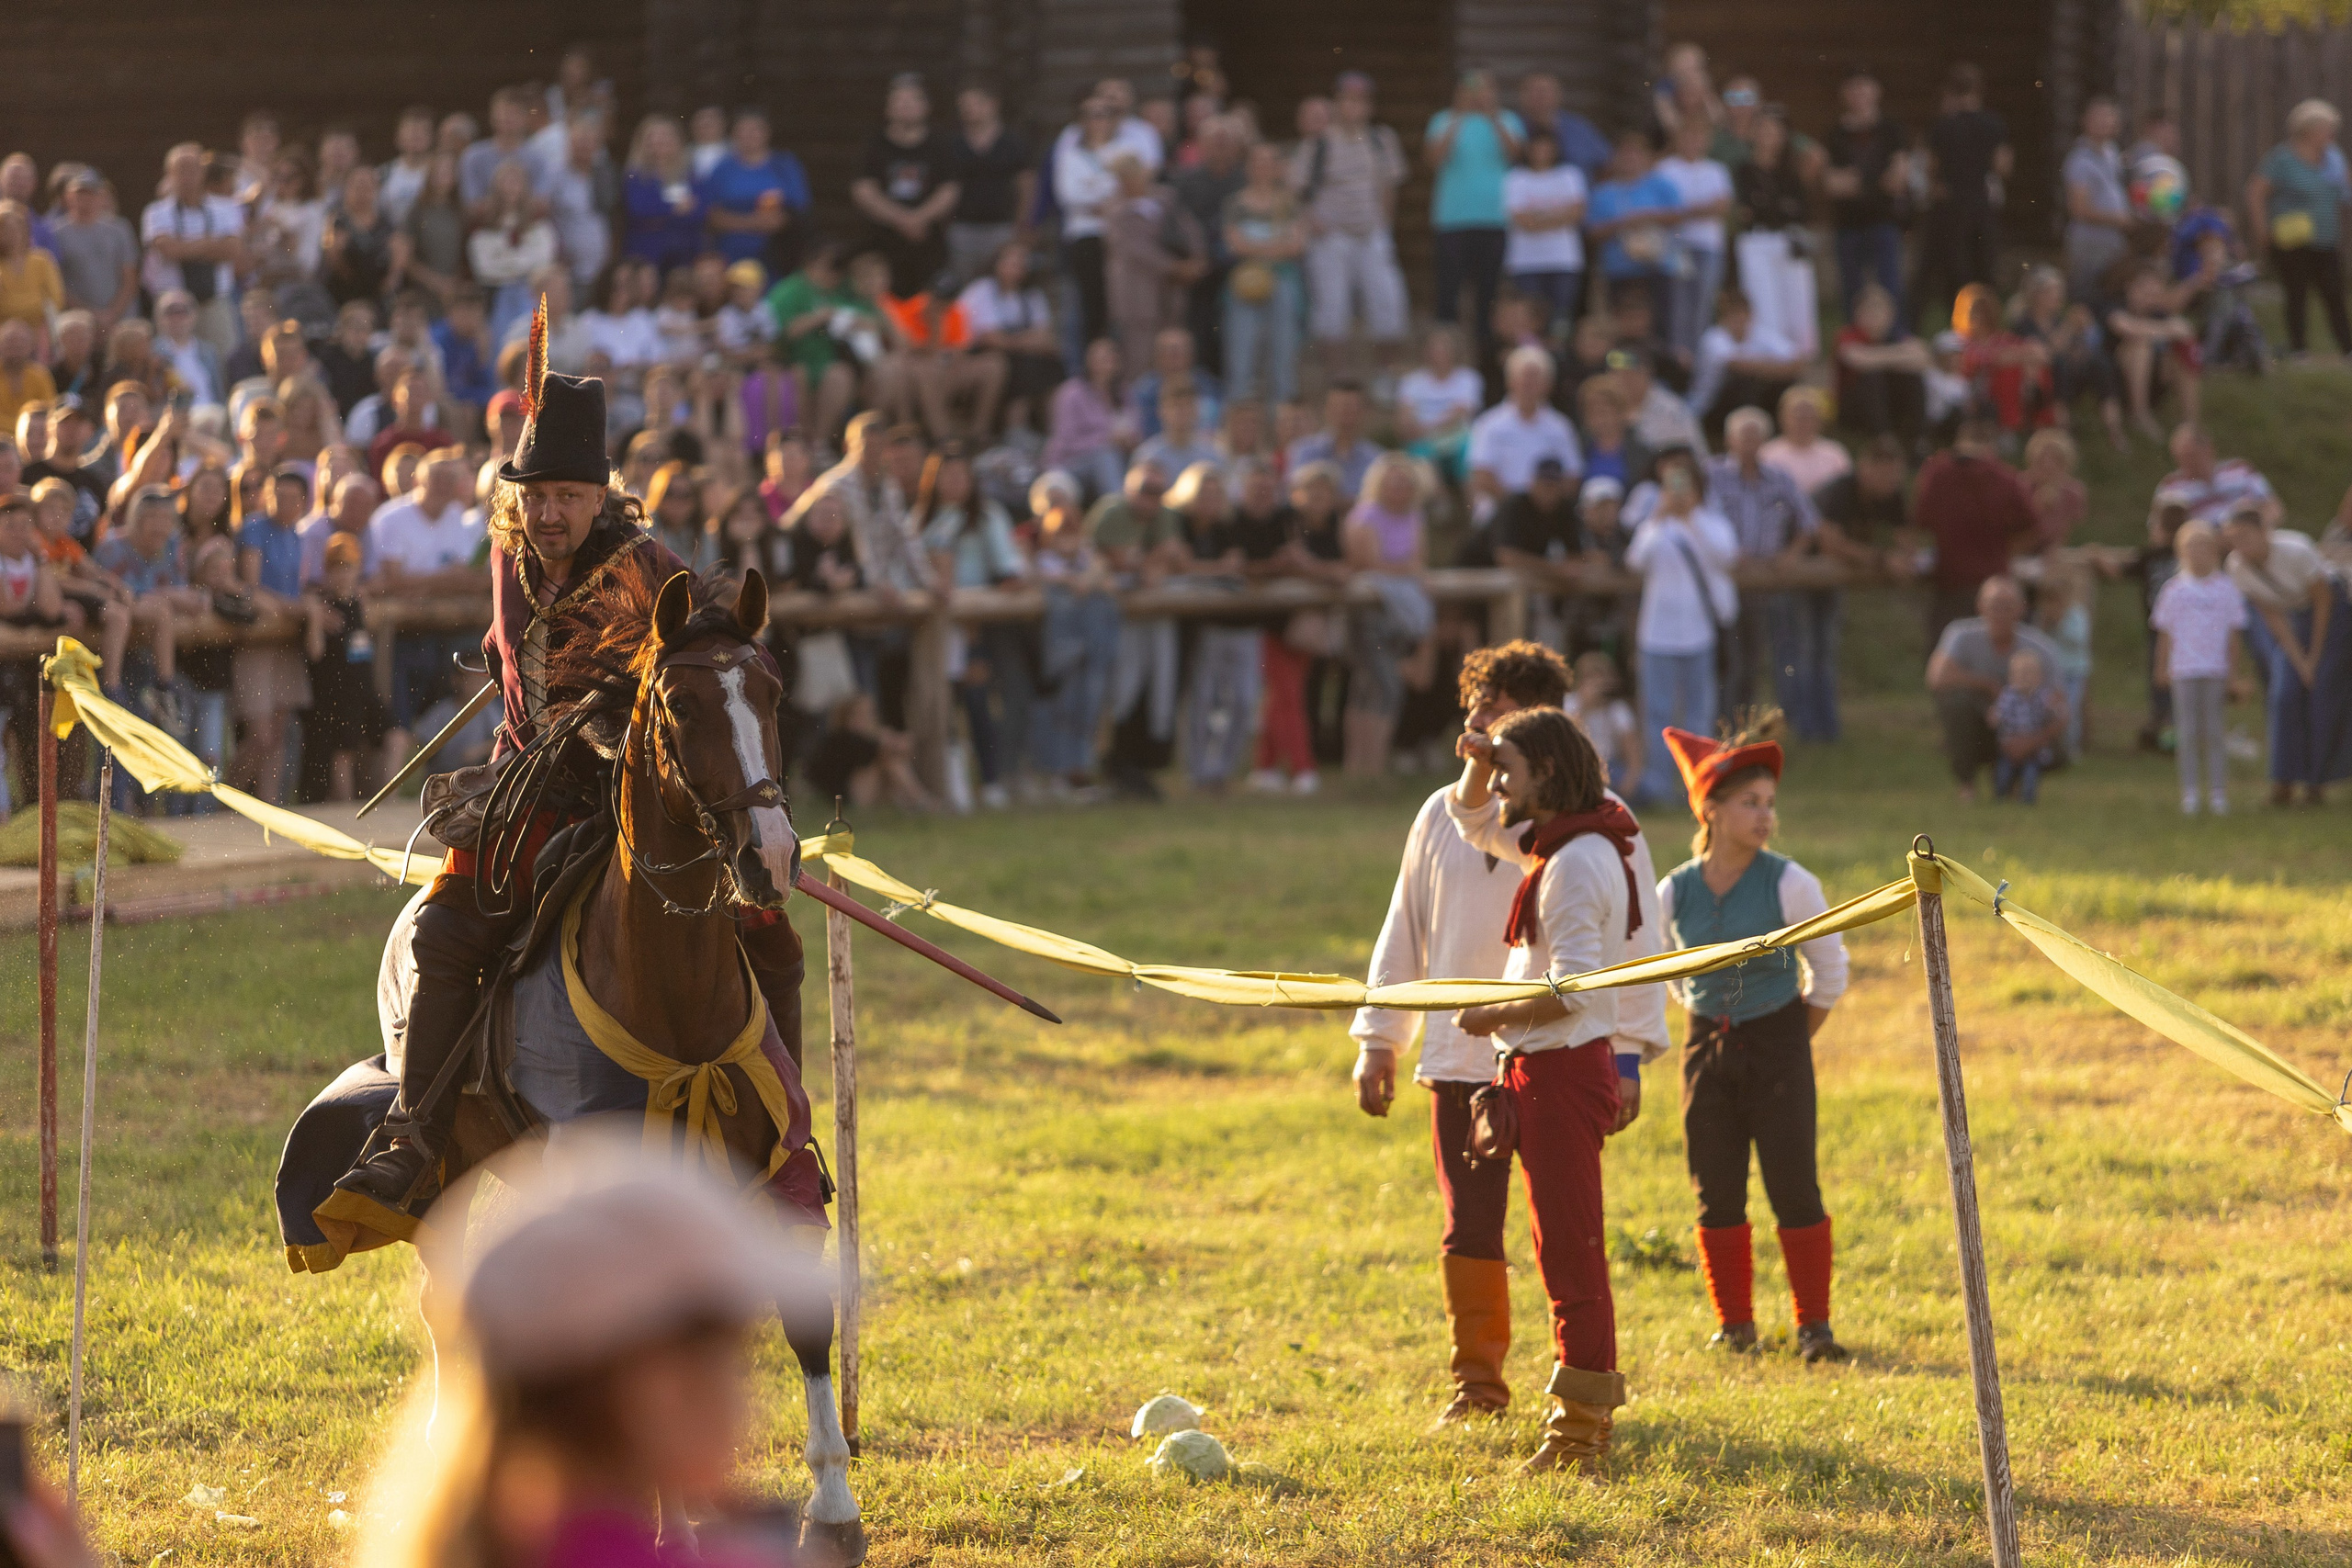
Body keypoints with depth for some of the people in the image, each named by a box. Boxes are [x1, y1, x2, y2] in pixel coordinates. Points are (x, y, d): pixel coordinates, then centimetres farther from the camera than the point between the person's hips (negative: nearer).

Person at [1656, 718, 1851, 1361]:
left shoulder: (1791, 885, -9)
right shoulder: (1673, 892, -2)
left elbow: (1828, 969, 2)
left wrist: (1796, 1036, 7)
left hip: (1777, 1046, -2)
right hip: (1708, 1046, 2)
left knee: (1795, 1189, -5)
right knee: (1717, 1195, 5)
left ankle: (1814, 1326, 4)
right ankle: (1734, 1325, 16)